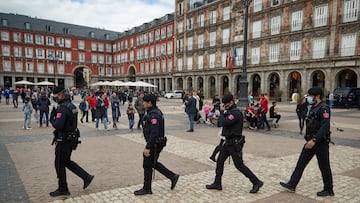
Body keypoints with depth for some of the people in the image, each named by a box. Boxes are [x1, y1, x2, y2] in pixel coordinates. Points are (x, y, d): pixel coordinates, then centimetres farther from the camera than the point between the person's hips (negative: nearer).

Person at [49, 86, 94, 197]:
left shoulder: (62, 108, -22)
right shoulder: (71, 105, 9)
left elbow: (58, 126, -29)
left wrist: (51, 118, -12)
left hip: (64, 141, -9)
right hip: (71, 138, 9)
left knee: (59, 164, 7)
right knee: (66, 161, 21)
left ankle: (62, 189, 20)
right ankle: (86, 177, 19)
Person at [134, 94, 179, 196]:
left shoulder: (153, 115, -23)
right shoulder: (157, 111, 9)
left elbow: (154, 133, -29)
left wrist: (147, 147, -26)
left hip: (154, 144, -10)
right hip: (157, 143, 10)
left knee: (147, 165, 4)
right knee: (154, 163, 20)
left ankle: (147, 189, 20)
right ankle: (173, 176, 22)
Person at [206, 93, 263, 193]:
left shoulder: (236, 112, -20)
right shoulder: (231, 111, 12)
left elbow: (223, 122, -27)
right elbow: (223, 122, 11)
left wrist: (222, 112, -12)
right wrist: (223, 112, -4)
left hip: (235, 143, -10)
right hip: (228, 142, 10)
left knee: (239, 165, -2)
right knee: (219, 161, 12)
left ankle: (256, 182, 11)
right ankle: (217, 183, 21)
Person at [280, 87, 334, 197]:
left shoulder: (324, 108, -17)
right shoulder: (313, 108, 11)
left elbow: (325, 127, -26)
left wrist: (314, 140, -30)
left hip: (320, 142, -9)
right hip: (311, 141, 9)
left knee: (324, 167, 6)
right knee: (301, 163, 8)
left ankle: (328, 190, 23)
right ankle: (292, 184, 14)